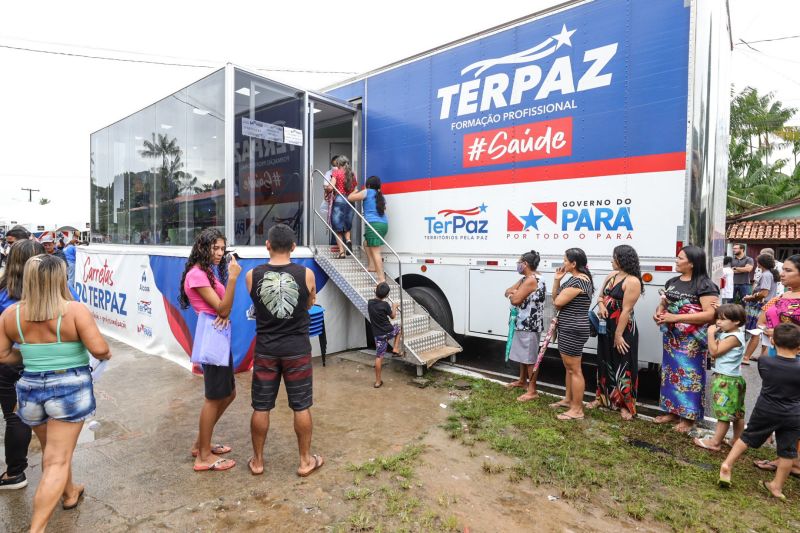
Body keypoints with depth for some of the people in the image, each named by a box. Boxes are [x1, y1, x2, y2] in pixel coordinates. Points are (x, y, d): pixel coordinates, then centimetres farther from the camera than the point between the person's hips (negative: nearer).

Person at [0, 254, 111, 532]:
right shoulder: (75, 310, -17)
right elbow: (99, 349, -20)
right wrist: (107, 354, 1)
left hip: (30, 388, 6)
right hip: (69, 388, -5)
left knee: (51, 450, 26)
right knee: (57, 461, 3)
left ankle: (70, 493, 46)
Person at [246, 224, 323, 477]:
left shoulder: (253, 275, -7)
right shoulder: (306, 274, -9)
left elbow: (257, 305, 9)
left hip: (266, 348, 1)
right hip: (297, 348, -1)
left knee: (261, 407, 14)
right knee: (301, 407, 11)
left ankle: (257, 461, 28)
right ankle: (305, 461, 23)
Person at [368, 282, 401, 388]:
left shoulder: (370, 302, -2)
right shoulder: (385, 304, -15)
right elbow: (393, 316, 2)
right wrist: (394, 306, 19)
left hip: (378, 334, 3)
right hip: (388, 332, -3)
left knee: (379, 357, 7)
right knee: (397, 328, 31)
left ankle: (378, 381, 9)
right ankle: (395, 350, 22)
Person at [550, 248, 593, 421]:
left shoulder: (578, 281, -21)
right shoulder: (576, 278, 13)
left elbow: (557, 302, -21)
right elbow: (556, 298, 14)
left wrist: (558, 300, 1)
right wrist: (557, 279, 3)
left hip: (573, 330, -11)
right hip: (569, 329, 11)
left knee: (574, 370, -3)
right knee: (569, 368, 20)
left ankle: (577, 410, 6)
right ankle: (568, 400, 34)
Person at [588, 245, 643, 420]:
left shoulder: (632, 281, -18)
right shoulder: (611, 275, 7)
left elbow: (626, 310, -21)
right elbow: (601, 296, 16)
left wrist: (618, 335, -21)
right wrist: (601, 305, -8)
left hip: (623, 329, -8)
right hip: (606, 327, 8)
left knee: (623, 366, 2)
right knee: (605, 363, 17)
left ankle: (626, 405, 14)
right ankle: (603, 397, 32)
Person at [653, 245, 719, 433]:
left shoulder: (704, 285, -12)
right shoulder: (672, 282, 11)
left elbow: (710, 314, -20)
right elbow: (663, 303, 21)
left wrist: (675, 317, -23)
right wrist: (658, 313, -4)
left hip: (692, 341, -7)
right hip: (671, 337, 7)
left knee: (689, 375, -1)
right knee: (671, 373, 13)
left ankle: (688, 417, 12)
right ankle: (673, 411, 26)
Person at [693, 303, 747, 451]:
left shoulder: (734, 337, -20)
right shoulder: (725, 333, 8)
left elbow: (714, 351, -21)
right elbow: (715, 352, 10)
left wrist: (711, 334, -16)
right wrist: (714, 334, 2)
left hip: (727, 380, -10)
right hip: (731, 379, 10)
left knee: (724, 413, 0)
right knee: (737, 413, 18)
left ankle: (715, 442, 7)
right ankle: (737, 441, 29)